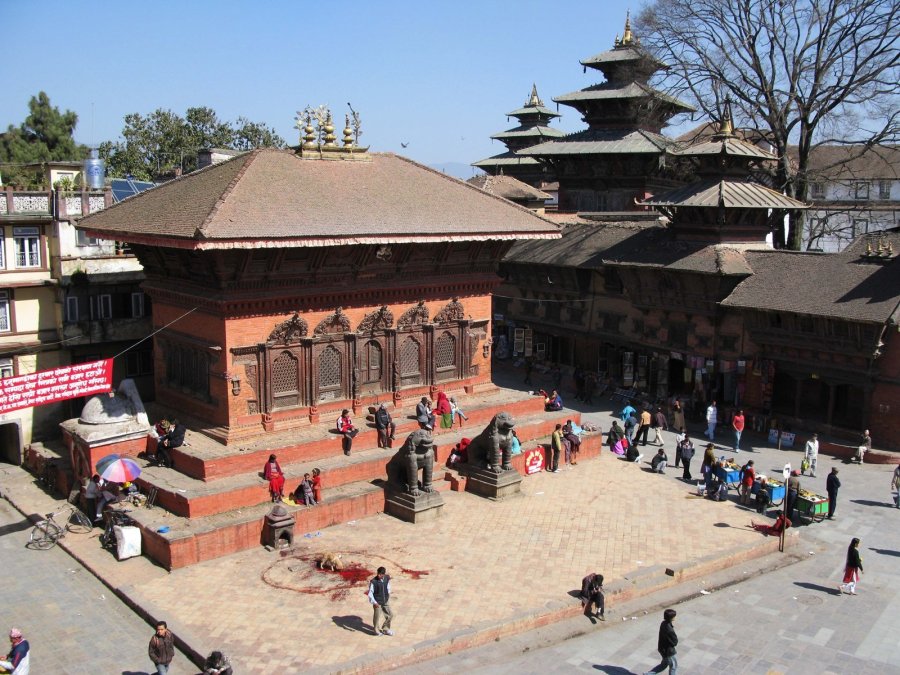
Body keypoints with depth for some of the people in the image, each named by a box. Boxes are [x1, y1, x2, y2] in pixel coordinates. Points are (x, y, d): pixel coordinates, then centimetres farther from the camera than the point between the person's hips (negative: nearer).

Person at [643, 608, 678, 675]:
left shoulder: (663, 623, -7)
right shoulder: (670, 630, -35)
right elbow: (675, 642, -22)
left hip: (662, 648, 8)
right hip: (668, 651, -8)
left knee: (663, 665, 26)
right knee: (673, 666, 17)